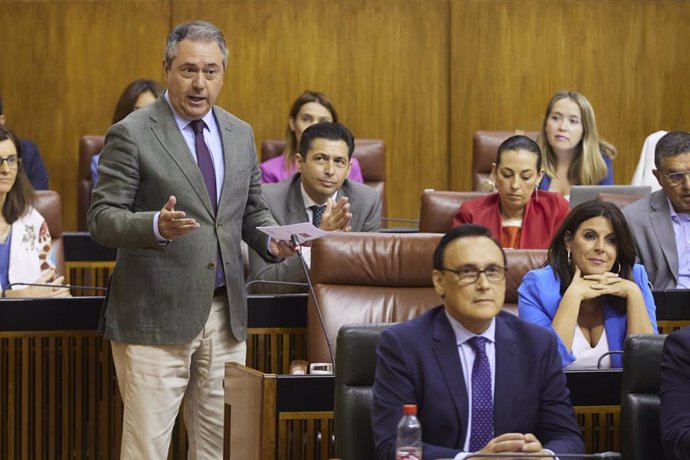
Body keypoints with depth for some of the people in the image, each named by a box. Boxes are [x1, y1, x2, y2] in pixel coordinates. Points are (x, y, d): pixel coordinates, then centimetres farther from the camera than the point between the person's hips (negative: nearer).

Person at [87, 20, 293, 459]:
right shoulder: (131, 135, -6)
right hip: (155, 318, -5)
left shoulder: (240, 134, 12)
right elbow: (102, 219, -8)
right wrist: (157, 226, -27)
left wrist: (272, 240, -1)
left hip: (225, 317, 6)